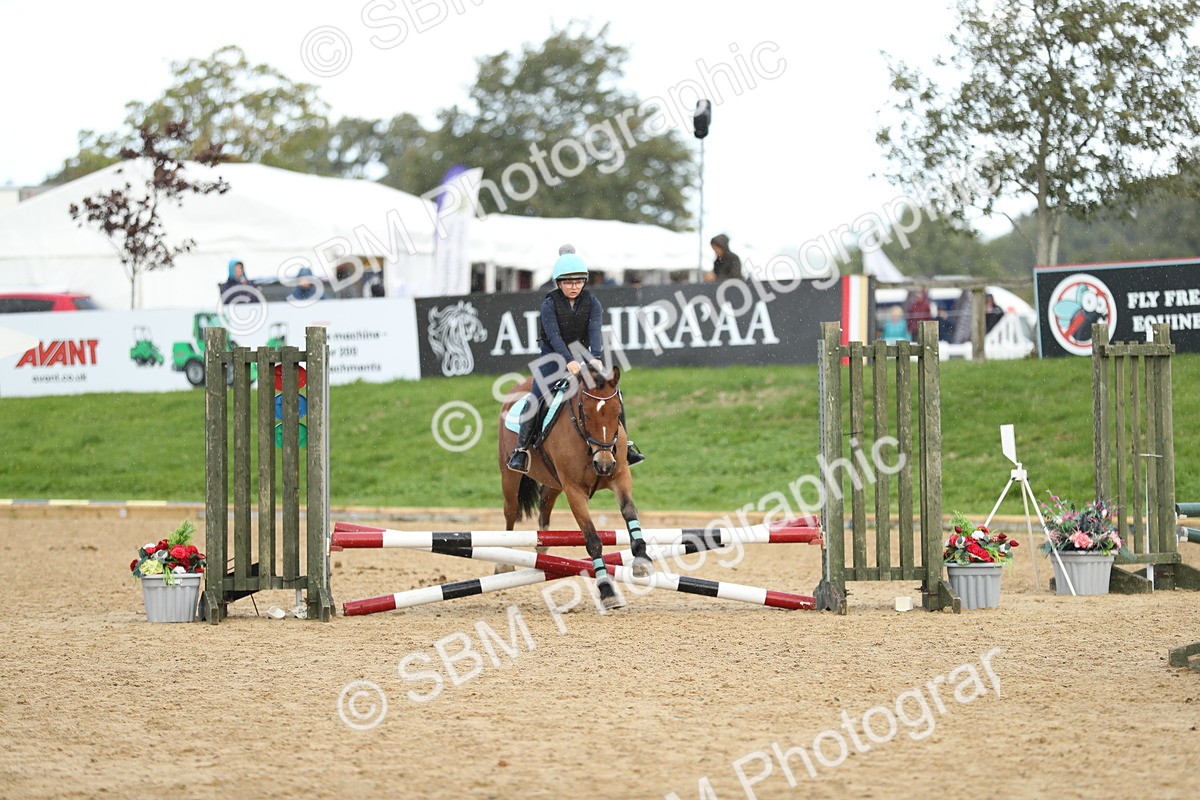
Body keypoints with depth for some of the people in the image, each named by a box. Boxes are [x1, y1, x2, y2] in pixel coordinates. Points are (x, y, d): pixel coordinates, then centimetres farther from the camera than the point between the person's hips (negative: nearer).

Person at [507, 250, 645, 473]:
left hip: (582, 357, 3)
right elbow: (554, 335, -25)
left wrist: (596, 358, -38)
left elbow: (595, 331, -20)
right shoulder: (550, 304, -13)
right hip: (554, 357, -3)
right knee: (535, 400, -20)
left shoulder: (592, 302, -5)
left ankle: (625, 445, 4)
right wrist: (569, 361, -40)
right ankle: (521, 449, -14)